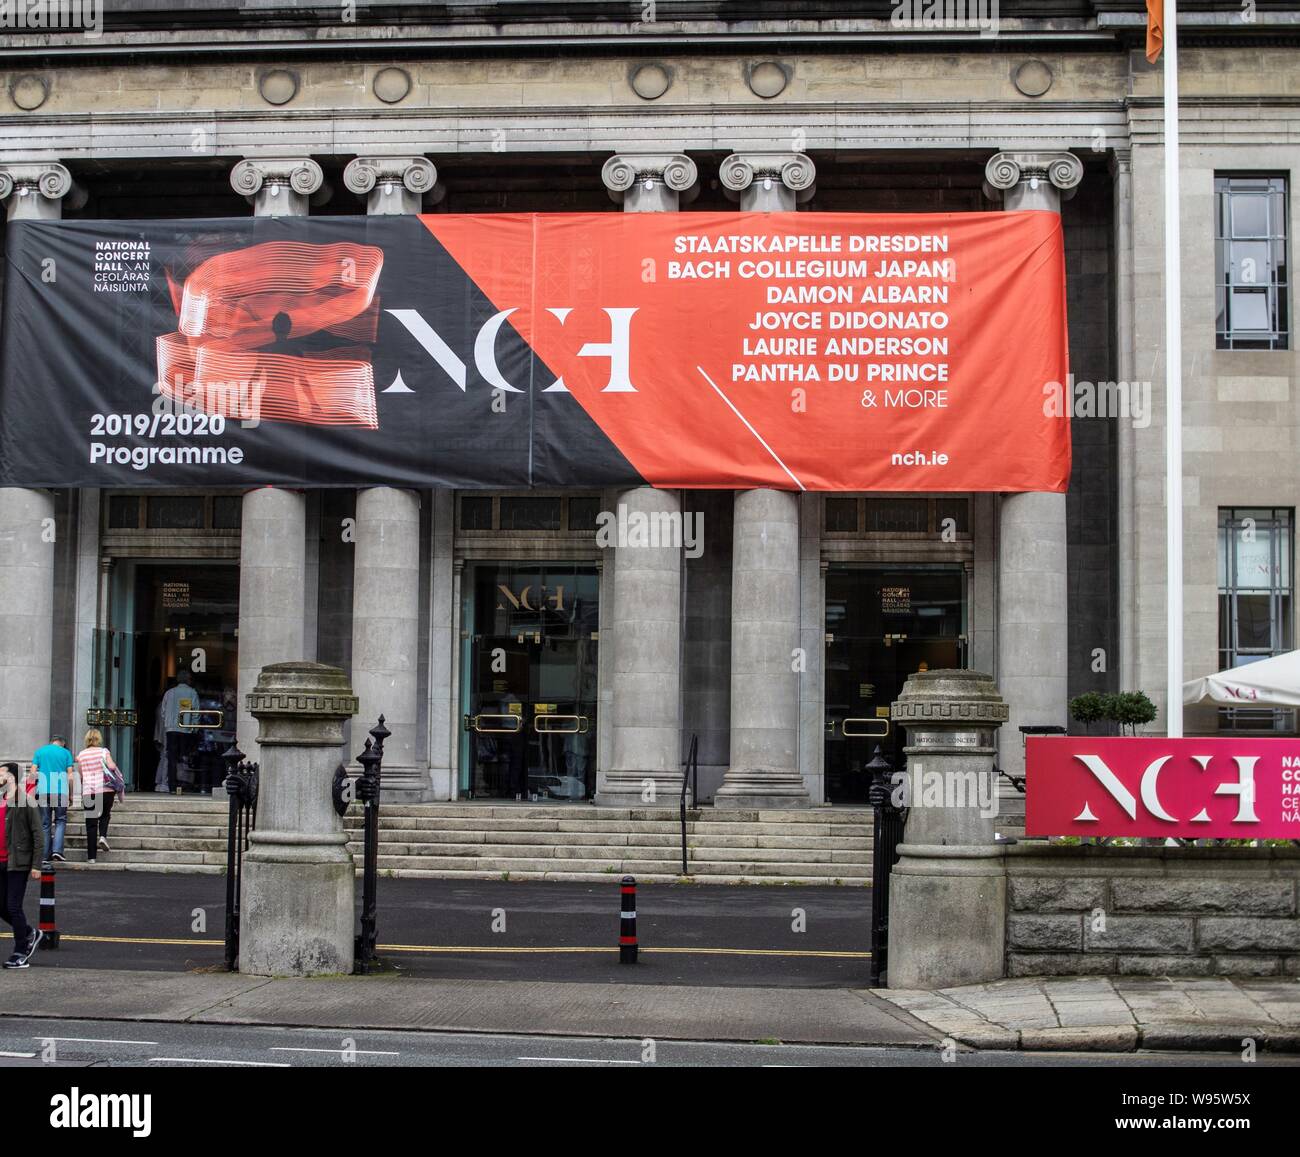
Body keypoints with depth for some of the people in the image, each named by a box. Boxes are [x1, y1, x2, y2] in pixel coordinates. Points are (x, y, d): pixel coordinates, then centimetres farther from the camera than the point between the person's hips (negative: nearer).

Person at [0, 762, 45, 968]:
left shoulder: (25, 802, -9)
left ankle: (21, 954, 4)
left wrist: (36, 865, -15)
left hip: (18, 864, -7)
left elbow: (38, 835, -11)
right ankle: (31, 934, 29)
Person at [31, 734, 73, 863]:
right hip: (60, 792, -1)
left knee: (45, 824, 6)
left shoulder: (39, 751, 12)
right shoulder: (66, 753, 7)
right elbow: (70, 776, 2)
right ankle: (57, 849, -9)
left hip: (43, 792, 1)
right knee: (60, 821, 8)